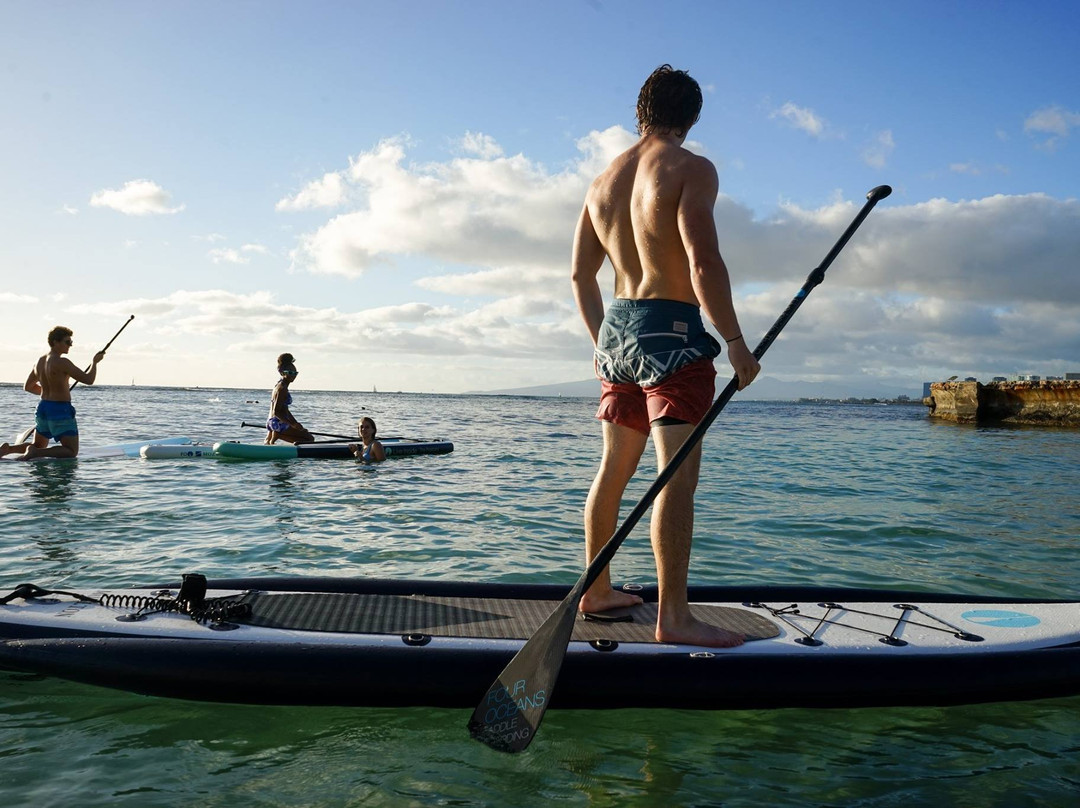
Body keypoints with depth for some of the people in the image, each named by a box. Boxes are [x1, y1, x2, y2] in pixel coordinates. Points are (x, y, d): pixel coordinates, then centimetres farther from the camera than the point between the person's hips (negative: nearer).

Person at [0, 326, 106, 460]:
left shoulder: (39, 362, 9)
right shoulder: (62, 362, -17)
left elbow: (27, 386, 22)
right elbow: (89, 379, -18)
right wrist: (95, 362, -3)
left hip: (42, 407, 8)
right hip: (61, 410, -8)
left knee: (38, 446, 25)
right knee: (72, 451, -2)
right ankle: (35, 453, -17)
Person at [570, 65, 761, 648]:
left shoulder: (604, 179, 15)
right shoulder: (690, 169, -7)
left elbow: (581, 275, 16)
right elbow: (704, 264, -18)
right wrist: (735, 342, -13)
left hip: (617, 327, 8)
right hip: (672, 329, -8)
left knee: (614, 468, 15)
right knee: (678, 475, -8)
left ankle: (596, 590, 26)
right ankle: (673, 617, -7)